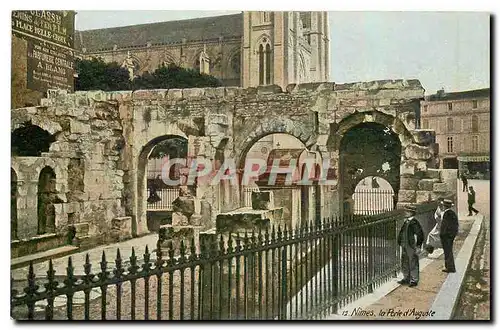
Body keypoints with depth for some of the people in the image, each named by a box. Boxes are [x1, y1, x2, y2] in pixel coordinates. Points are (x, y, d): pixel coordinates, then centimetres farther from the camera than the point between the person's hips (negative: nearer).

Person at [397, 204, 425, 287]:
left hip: (412, 246, -9)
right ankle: (406, 278, 28)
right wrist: (400, 242, 17)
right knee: (404, 263, 16)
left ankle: (414, 280, 10)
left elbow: (420, 234, -15)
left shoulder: (414, 222, -15)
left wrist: (418, 246, -15)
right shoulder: (406, 221, 11)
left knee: (413, 263, 1)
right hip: (404, 246, 9)